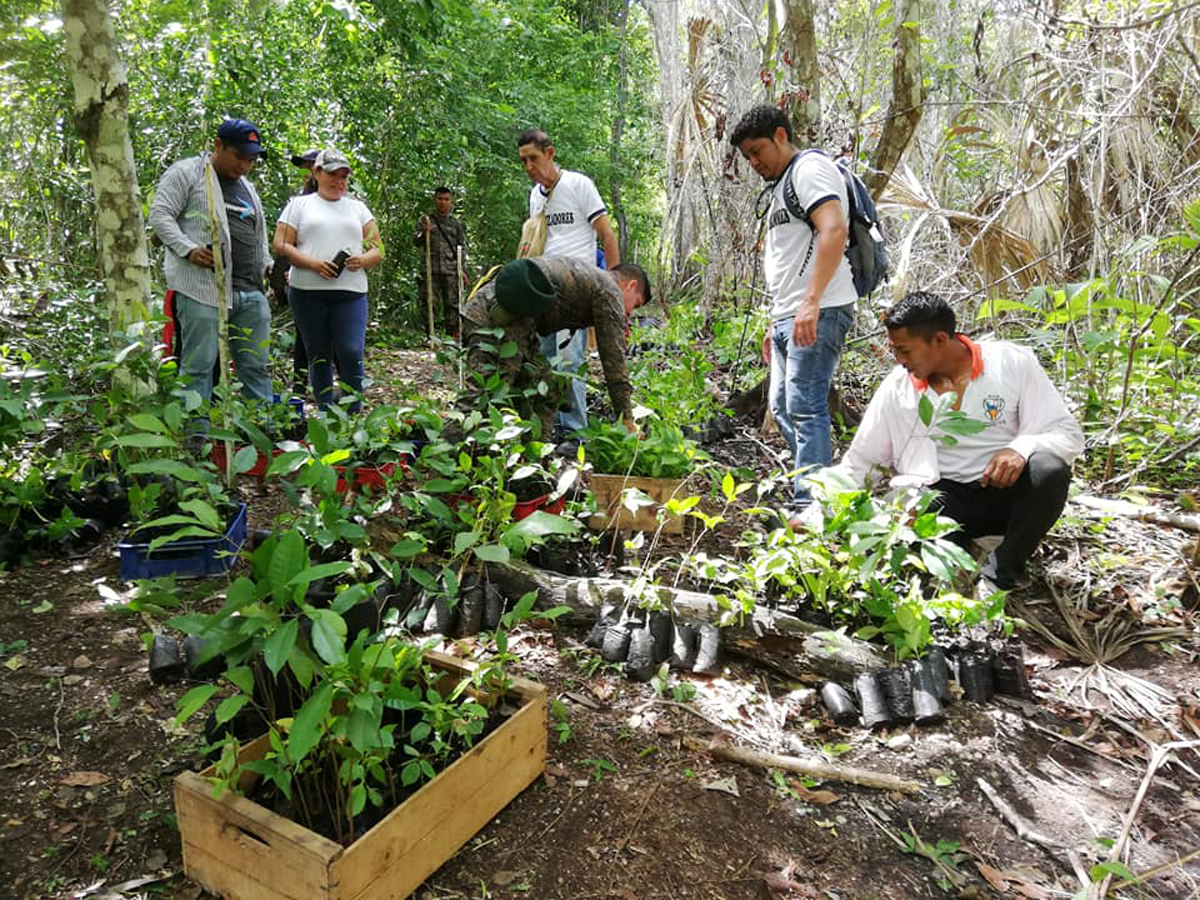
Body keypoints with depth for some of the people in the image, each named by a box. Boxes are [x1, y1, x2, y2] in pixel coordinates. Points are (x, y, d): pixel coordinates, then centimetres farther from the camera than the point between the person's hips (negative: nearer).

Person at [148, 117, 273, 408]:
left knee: (256, 367, 5)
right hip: (203, 288, -6)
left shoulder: (248, 188, 26)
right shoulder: (186, 173, 4)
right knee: (199, 367, -5)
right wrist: (188, 249, -17)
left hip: (251, 292, 6)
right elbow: (160, 215, -3)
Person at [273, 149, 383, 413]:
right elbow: (281, 245, 4)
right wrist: (313, 263, -12)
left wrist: (363, 260, -9)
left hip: (351, 292, 1)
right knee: (319, 357, 4)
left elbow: (378, 250, 15)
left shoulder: (358, 208, 19)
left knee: (351, 353, -14)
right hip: (308, 292, 0)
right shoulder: (299, 204, 13)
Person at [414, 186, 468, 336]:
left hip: (451, 270, 1)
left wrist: (463, 268, 4)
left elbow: (462, 247, 14)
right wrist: (424, 233, -16)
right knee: (429, 303, -3)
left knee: (452, 304, -2)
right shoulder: (426, 220, 12)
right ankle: (431, 336, 1)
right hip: (430, 269, -1)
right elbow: (416, 242, 6)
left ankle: (451, 335, 3)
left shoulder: (455, 224, 15)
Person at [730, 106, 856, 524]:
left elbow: (834, 230, -22)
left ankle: (811, 507, -8)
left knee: (804, 408, -12)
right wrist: (777, 321, 25)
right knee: (782, 407, 13)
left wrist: (811, 302, -30)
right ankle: (808, 488, 23)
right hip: (789, 316, 11)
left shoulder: (810, 168, -5)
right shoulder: (782, 186, 26)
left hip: (818, 314, -11)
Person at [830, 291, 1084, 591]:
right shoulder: (897, 387, -1)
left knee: (1049, 470, -33)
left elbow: (1068, 434, -5)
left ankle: (998, 575, -17)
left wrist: (1022, 448, -27)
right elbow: (858, 460, 5)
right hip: (946, 495, 0)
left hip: (1009, 490, 1)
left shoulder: (1012, 362, -5)